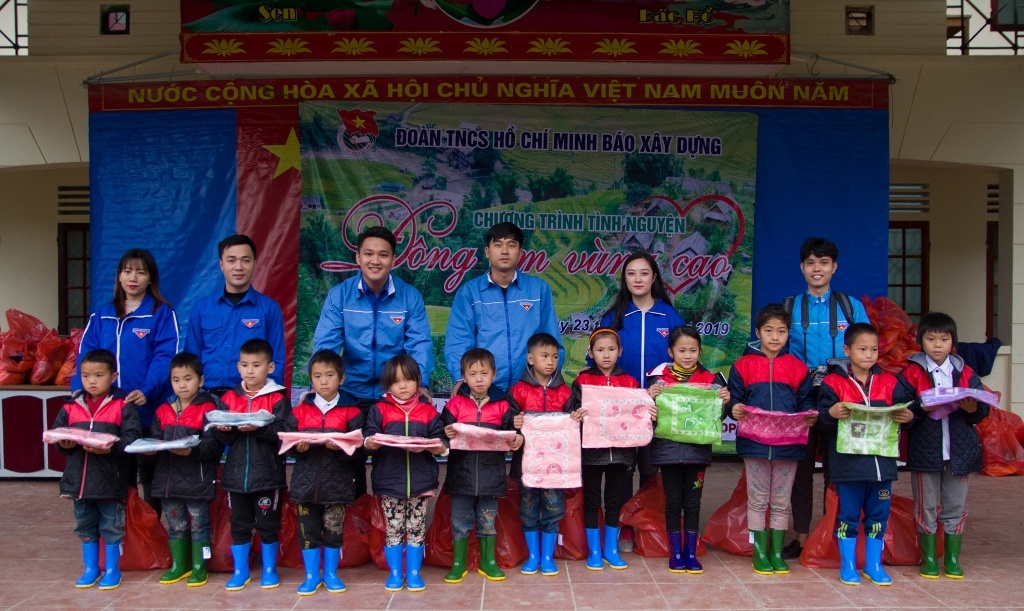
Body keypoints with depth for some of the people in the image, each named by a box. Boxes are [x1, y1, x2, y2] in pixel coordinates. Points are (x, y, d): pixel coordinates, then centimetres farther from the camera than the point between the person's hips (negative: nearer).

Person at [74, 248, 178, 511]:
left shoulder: (162, 314, -1)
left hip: (148, 410, -4)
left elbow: (164, 358, -12)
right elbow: (86, 358, 6)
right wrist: (79, 390, -10)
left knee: (150, 479, 7)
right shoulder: (101, 316, 12)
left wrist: (147, 391, -26)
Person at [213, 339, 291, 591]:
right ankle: (240, 571, 25)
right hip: (236, 473, 3)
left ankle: (269, 570, 23)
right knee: (239, 524, 12)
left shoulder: (278, 399, -5)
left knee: (268, 524, 8)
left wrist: (258, 428, -29)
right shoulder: (229, 398, 6)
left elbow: (282, 433, -16)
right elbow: (224, 439, 3)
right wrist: (224, 430, -19)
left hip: (267, 474, -3)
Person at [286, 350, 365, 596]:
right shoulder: (299, 411, 5)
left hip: (337, 483, -2)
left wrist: (341, 448, -25)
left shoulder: (350, 411, -2)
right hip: (306, 482, 2)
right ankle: (312, 575, 20)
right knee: (308, 530, 7)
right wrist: (297, 447, -15)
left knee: (334, 530, 8)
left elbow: (359, 448, -7)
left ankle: (331, 573, 23)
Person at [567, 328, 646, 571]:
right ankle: (594, 551, 19)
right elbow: (571, 410, -6)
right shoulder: (582, 381, 0)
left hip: (621, 449, 2)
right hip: (591, 449, -2)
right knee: (592, 500, 7)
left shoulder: (630, 382, 6)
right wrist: (576, 415, -27)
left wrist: (648, 415, -12)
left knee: (615, 500, 12)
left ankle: (611, 549, 25)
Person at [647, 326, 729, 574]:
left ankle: (690, 552, 20)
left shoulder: (710, 379, 2)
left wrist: (725, 401, -13)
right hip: (668, 449, -1)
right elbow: (650, 414, -5)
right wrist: (650, 397, -23)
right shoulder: (660, 379, -3)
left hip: (697, 450, 1)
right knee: (673, 502, 8)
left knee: (693, 503, 9)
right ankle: (675, 553, 19)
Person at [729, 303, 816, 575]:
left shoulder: (797, 367, 7)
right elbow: (735, 397, 3)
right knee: (758, 500, 7)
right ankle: (760, 552, 16)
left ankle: (777, 552, 20)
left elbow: (805, 401, 8)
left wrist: (810, 415, -12)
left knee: (781, 502, 10)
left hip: (788, 444, 1)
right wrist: (735, 409, -18)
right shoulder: (743, 365, 3)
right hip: (754, 443, -1)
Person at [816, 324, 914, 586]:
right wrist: (831, 413, -26)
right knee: (848, 513, 6)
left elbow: (903, 408, 5)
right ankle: (848, 565, 18)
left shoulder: (889, 382, 9)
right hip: (848, 461, -3)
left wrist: (907, 416, -16)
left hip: (882, 460, 3)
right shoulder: (833, 382, -2)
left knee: (878, 514, 11)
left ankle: (874, 564, 25)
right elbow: (821, 419, -6)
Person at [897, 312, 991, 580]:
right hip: (924, 450, -2)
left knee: (955, 506, 10)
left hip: (959, 451, 2)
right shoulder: (912, 373, -2)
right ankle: (928, 558, 19)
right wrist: (924, 408, -24)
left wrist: (973, 409, -17)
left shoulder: (965, 373, 6)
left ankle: (953, 557, 22)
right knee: (926, 507, 7)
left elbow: (983, 411, 4)